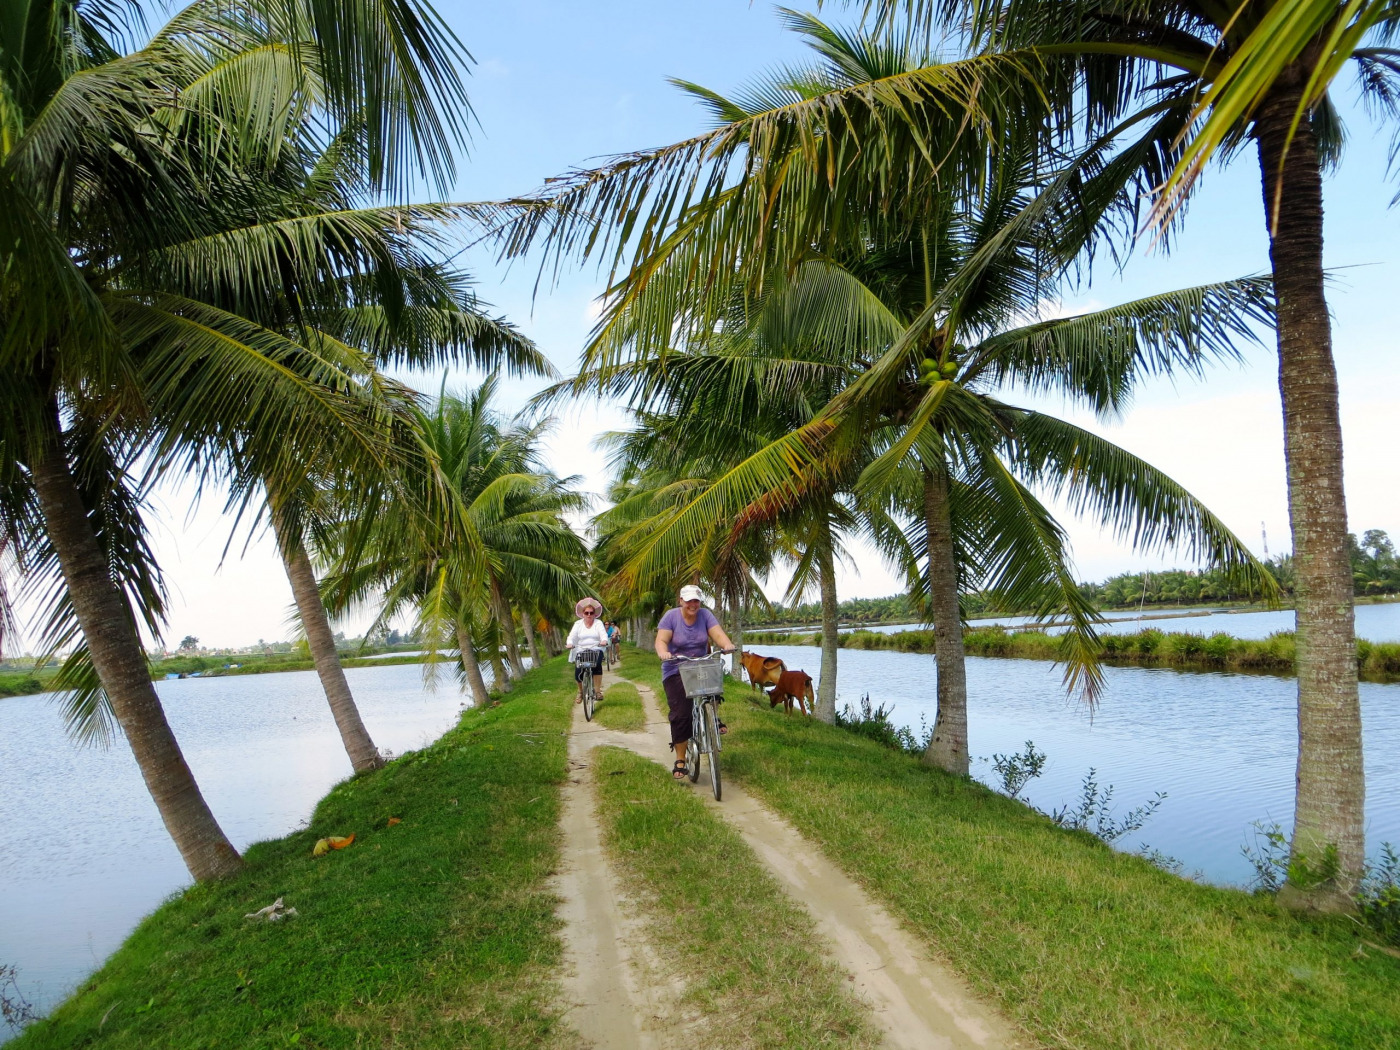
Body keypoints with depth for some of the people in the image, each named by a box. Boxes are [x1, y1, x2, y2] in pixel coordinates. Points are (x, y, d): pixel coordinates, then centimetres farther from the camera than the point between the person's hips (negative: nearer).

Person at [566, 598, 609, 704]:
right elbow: (572, 636, -4)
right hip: (581, 650, 1)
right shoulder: (578, 624, 7)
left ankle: (597, 690, -22)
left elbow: (603, 634, -11)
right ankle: (580, 692, 13)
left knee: (597, 665, -31)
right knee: (578, 672, -15)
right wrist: (569, 643, -27)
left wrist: (604, 641, -34)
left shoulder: (598, 623, 4)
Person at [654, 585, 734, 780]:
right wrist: (663, 653, -37)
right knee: (680, 714, -9)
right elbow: (661, 640, -15)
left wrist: (727, 644, -33)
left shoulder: (705, 615, -1)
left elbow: (718, 634, -11)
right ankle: (680, 760, 2)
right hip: (675, 671, -2)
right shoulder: (671, 616, -8)